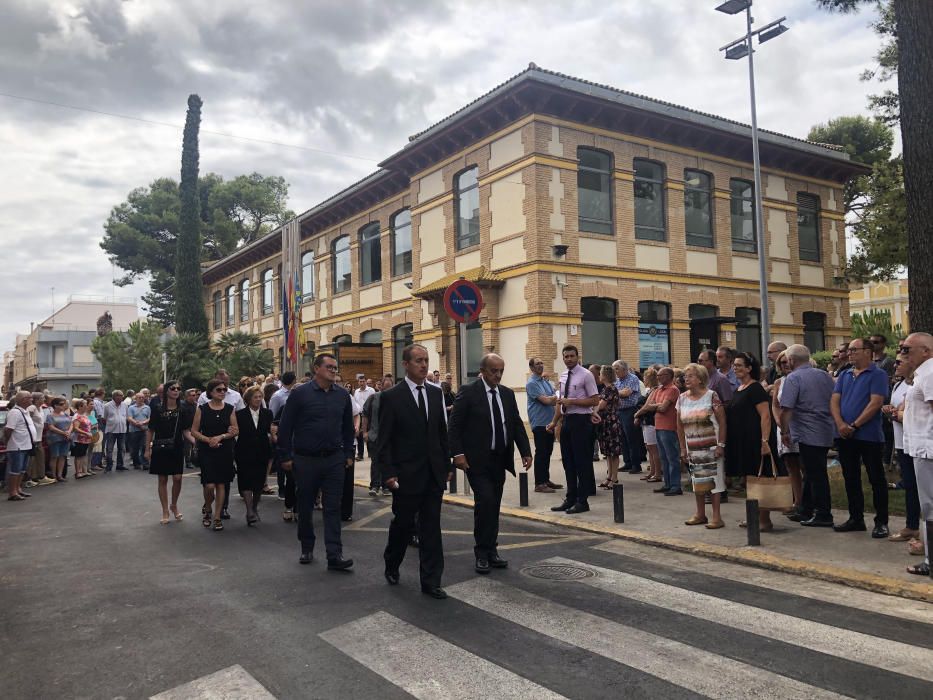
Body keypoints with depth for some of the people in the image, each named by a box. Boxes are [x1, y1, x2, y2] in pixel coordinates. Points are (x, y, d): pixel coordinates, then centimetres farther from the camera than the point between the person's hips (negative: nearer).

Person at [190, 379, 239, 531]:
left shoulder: (229, 409, 5)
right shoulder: (202, 409, 0)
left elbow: (235, 431, 3)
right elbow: (194, 431, 0)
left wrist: (220, 437, -12)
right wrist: (208, 440, -14)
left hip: (225, 451, 2)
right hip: (206, 451, -2)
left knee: (221, 484, 3)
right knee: (209, 485, -9)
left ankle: (217, 517, 14)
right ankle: (207, 509, 21)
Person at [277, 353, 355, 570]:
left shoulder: (343, 395, 5)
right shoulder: (300, 393, -6)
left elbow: (348, 427, 13)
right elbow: (285, 427, -4)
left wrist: (348, 454, 9)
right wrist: (285, 456, -6)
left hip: (334, 460, 2)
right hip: (305, 460, -2)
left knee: (333, 508, 0)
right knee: (305, 506, 11)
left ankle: (334, 556, 1)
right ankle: (307, 548, 28)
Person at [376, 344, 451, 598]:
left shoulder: (436, 393, 7)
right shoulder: (391, 397, -7)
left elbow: (442, 432, 12)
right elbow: (384, 440, -8)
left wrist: (447, 465, 10)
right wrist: (388, 472, -13)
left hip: (434, 474, 4)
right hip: (406, 475, -4)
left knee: (431, 528, 6)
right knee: (402, 523, 11)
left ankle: (431, 581, 14)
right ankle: (392, 566, 37)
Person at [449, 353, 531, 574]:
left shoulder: (508, 394, 10)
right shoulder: (468, 393, -6)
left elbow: (517, 425, 12)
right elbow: (454, 426, -8)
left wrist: (525, 451, 3)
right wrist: (457, 453, -17)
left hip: (499, 460, 6)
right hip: (477, 460, -5)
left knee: (494, 506, 10)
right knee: (485, 501, -13)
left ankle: (491, 550, 21)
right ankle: (482, 553, 1)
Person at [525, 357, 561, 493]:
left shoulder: (545, 381, 15)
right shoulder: (531, 383, -11)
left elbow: (555, 400, 11)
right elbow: (545, 400, -17)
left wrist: (551, 400, -10)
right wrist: (556, 397, -2)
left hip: (549, 422, 8)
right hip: (539, 423, -8)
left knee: (548, 452, 13)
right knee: (541, 453, -4)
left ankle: (546, 479, 23)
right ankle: (539, 484, 1)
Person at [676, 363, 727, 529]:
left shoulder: (711, 396, -9)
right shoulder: (682, 398, 5)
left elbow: (722, 422, -10)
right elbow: (679, 425, 10)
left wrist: (721, 445, -15)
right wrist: (683, 448, 7)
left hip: (711, 447, -5)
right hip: (692, 448, 5)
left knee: (713, 479, -2)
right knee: (697, 480, 11)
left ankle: (716, 517, 5)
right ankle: (700, 514, 24)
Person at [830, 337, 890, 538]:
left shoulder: (877, 375, -5)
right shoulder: (844, 375, 14)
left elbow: (876, 403, -15)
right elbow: (834, 401, 6)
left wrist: (854, 426, -18)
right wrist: (840, 424, -10)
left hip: (869, 436, -6)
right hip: (845, 437, 7)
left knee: (876, 479, 1)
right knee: (851, 478, 12)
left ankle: (881, 522, 9)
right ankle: (856, 519, 23)